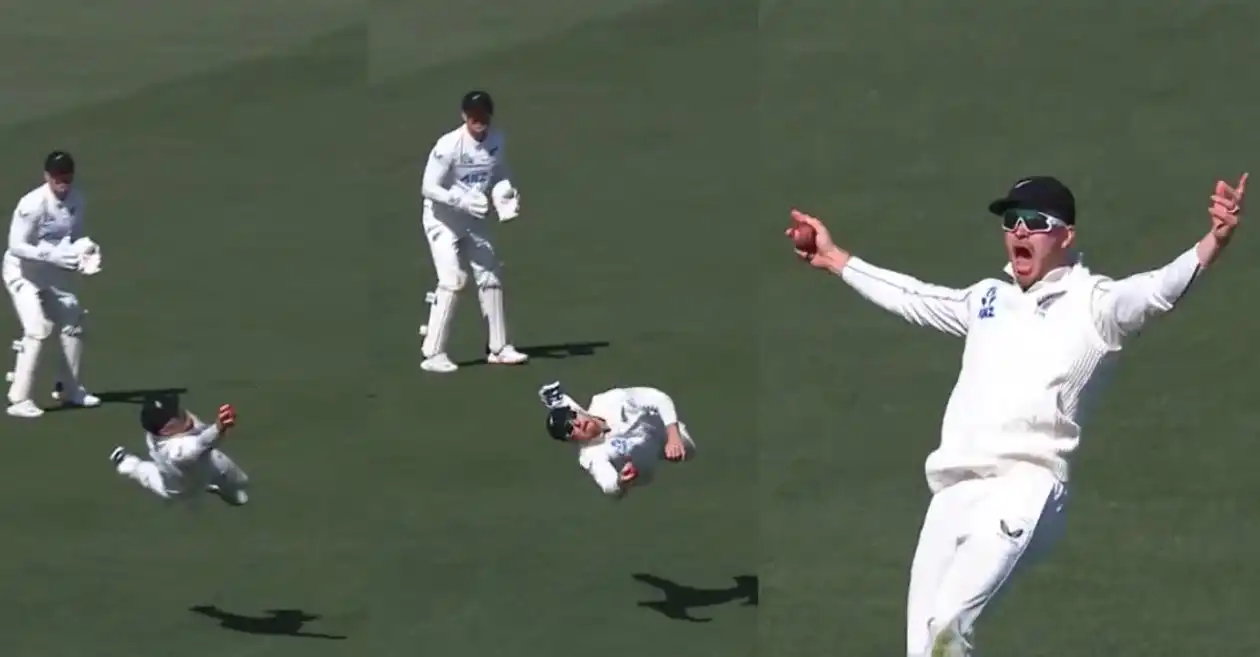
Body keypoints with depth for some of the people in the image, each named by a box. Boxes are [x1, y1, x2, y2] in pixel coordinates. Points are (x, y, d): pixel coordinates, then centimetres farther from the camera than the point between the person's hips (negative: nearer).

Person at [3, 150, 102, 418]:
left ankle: (70, 388, 32)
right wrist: (53, 255, -36)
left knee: (72, 324, 13)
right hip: (23, 273, -7)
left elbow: (75, 235, 6)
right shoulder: (32, 205, -28)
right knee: (37, 330, -20)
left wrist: (83, 250, -16)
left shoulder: (75, 199, -7)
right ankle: (19, 399, -17)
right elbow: (16, 246, -28)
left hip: (54, 274, 7)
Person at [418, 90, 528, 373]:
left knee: (490, 275, 10)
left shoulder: (497, 140, -7)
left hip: (472, 220, 7)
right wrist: (463, 200, -35)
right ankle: (433, 354, -14)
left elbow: (500, 174, 7)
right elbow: (428, 188, -23)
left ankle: (498, 348, 22)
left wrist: (507, 193, -15)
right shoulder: (448, 145, -25)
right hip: (442, 219, -7)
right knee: (452, 279, -17)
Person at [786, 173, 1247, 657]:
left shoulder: (1092, 302, 2)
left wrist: (1214, 241, -35)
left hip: (1024, 488, -7)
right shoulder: (988, 298, 22)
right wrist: (833, 258, 44)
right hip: (952, 494, 7)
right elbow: (911, 297, 38)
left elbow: (1157, 292, -16)